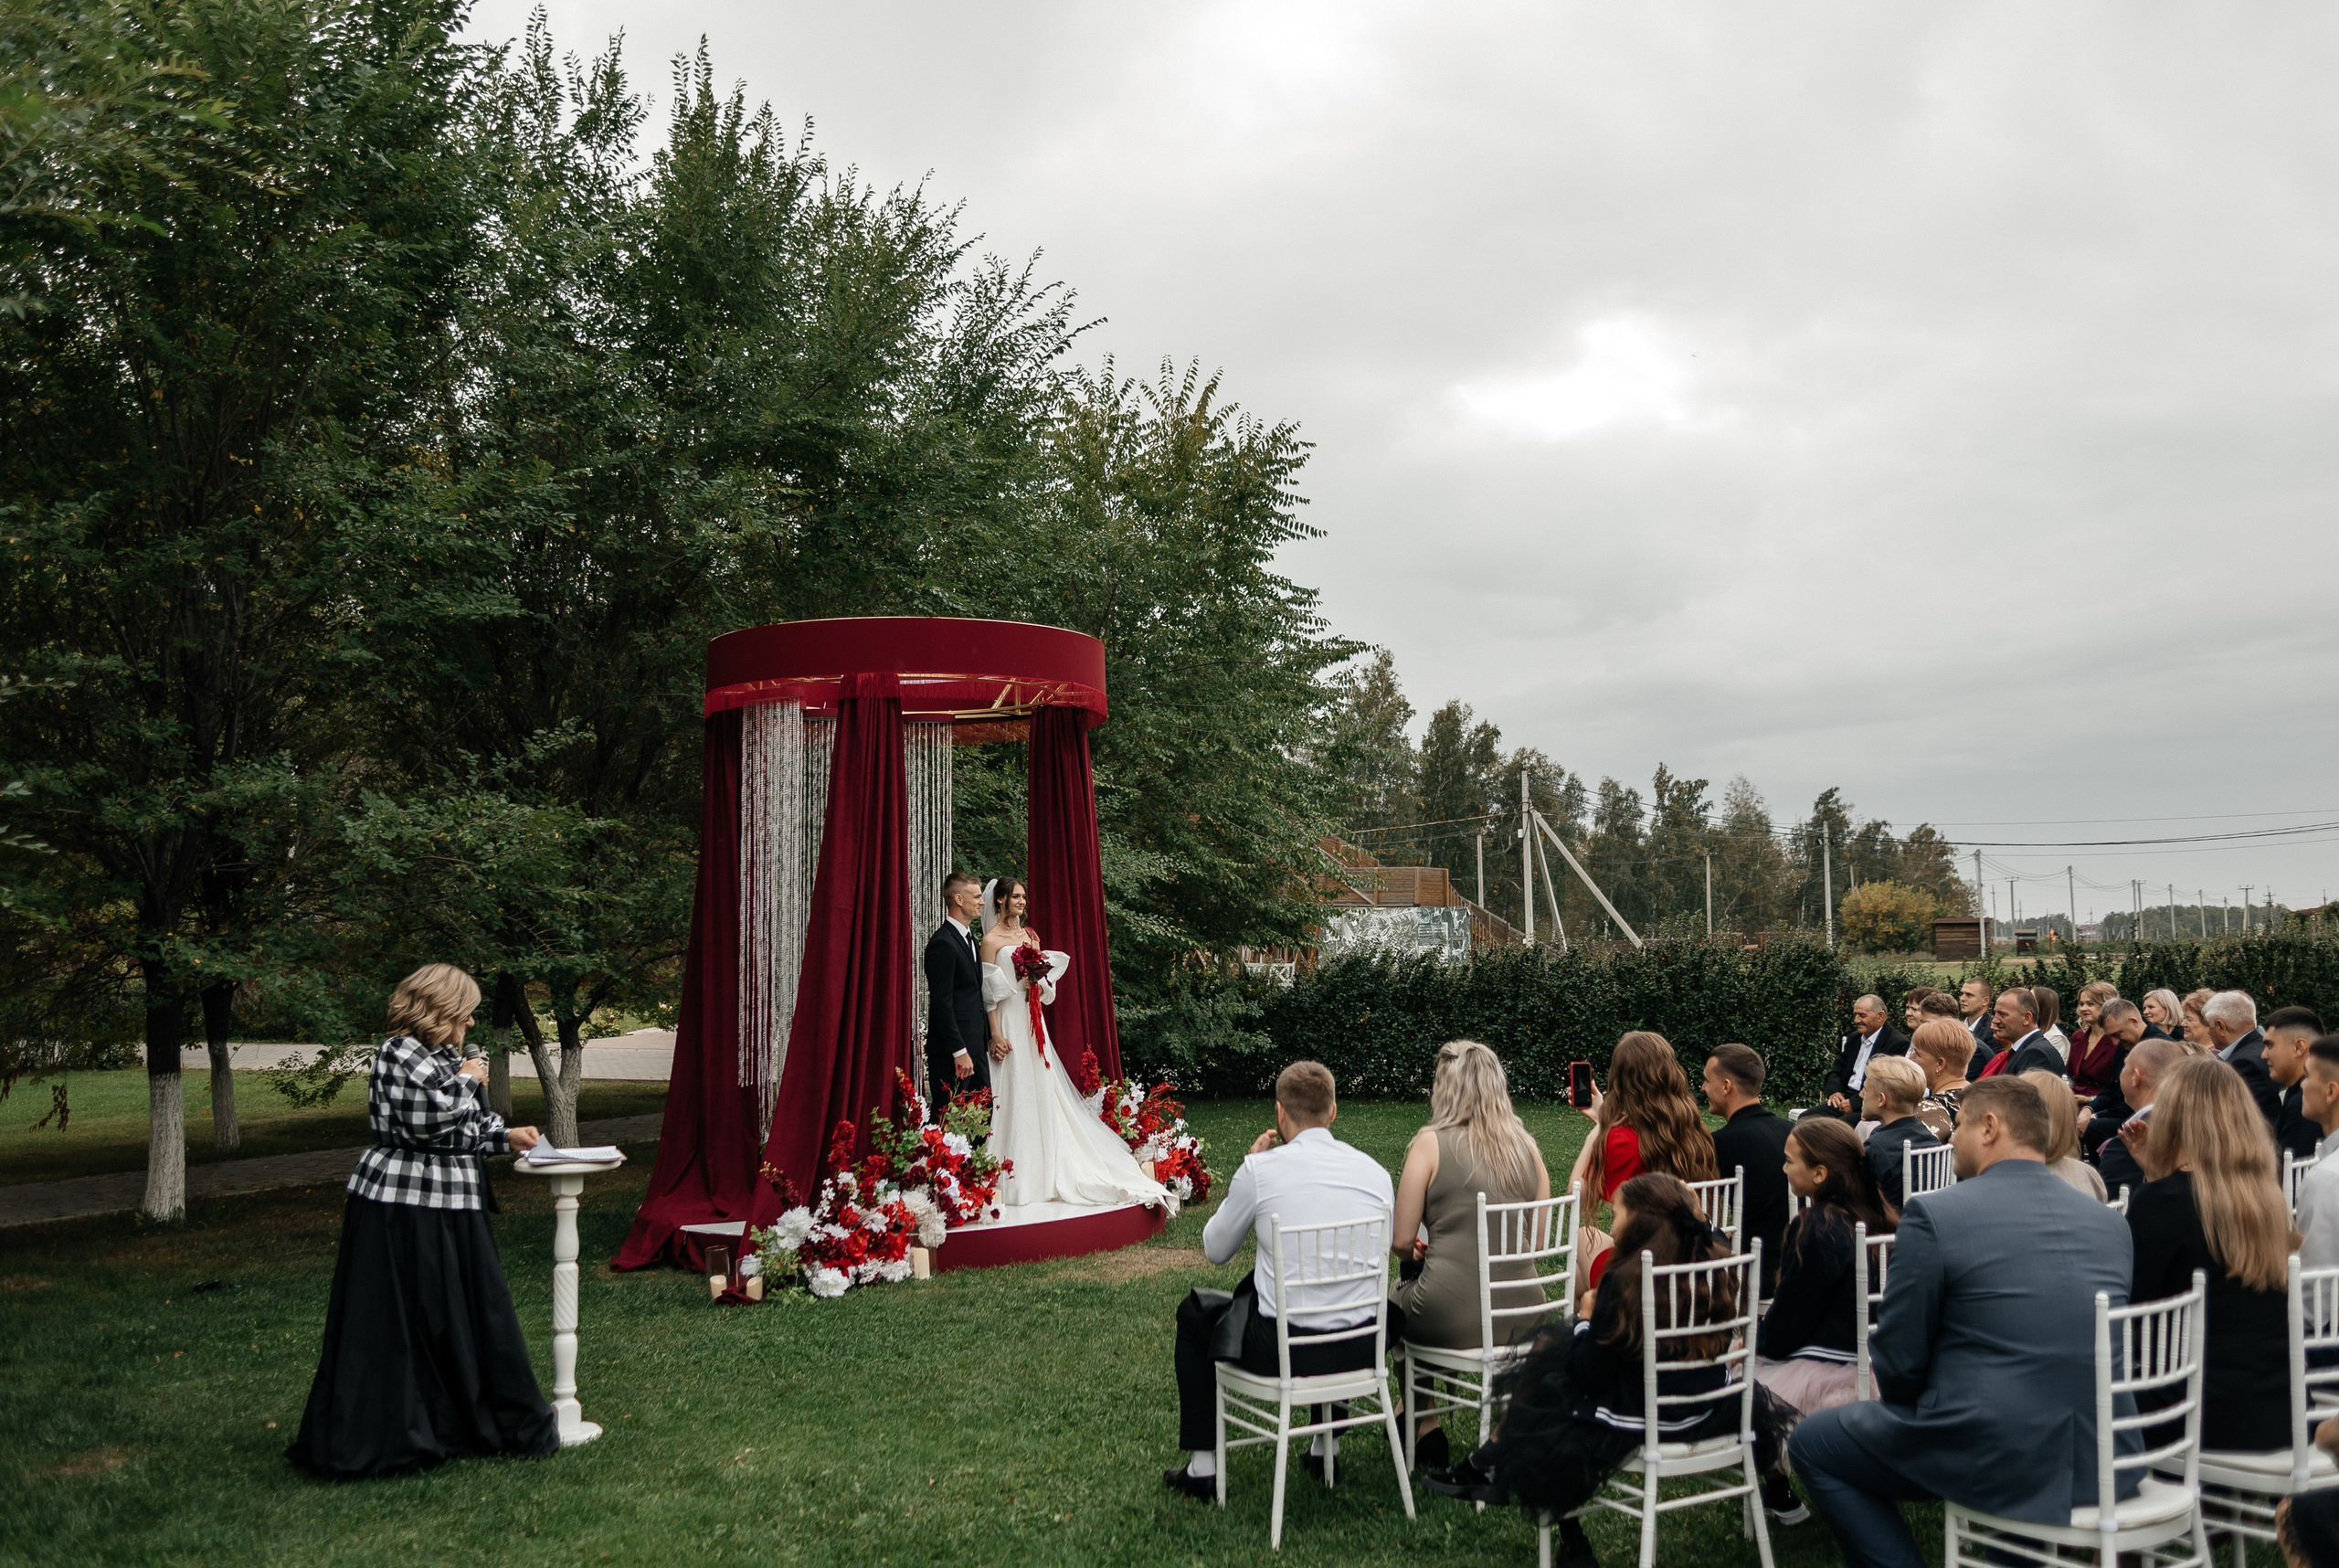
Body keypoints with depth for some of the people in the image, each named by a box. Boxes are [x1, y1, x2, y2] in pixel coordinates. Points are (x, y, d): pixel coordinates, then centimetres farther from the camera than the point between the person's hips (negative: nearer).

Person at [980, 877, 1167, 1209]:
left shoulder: (1030, 936, 13)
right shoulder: (992, 940, -6)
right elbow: (989, 991, -10)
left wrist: (1038, 981, -4)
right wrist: (996, 1035, -15)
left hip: (1033, 1021, 7)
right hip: (1009, 1023, -6)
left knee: (1042, 1092, 7)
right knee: (1013, 1096, -6)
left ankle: (1047, 1173, 13)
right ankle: (1016, 1178, 0)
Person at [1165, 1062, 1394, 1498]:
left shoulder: (1260, 1169, -11)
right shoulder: (1375, 1171, 1)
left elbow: (1215, 1250, 3)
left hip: (1282, 1352, -4)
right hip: (1360, 1351, 4)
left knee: (1194, 1311, 25)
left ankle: (1202, 1466, 26)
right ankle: (1327, 1443, 47)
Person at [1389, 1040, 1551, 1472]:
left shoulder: (1431, 1143, -9)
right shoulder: (1526, 1146, 4)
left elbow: (1402, 1241, -7)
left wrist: (1418, 1252, 15)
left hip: (1451, 1321, -5)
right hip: (1524, 1322, 5)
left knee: (1398, 1294, 28)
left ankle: (1423, 1426, 33)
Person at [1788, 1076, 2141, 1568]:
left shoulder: (1935, 1215, -12)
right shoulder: (2111, 1222, 6)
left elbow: (1897, 1364, -9)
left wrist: (1900, 1392, 14)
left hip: (1995, 1459, -6)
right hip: (2105, 1463, 6)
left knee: (1812, 1443, 15)